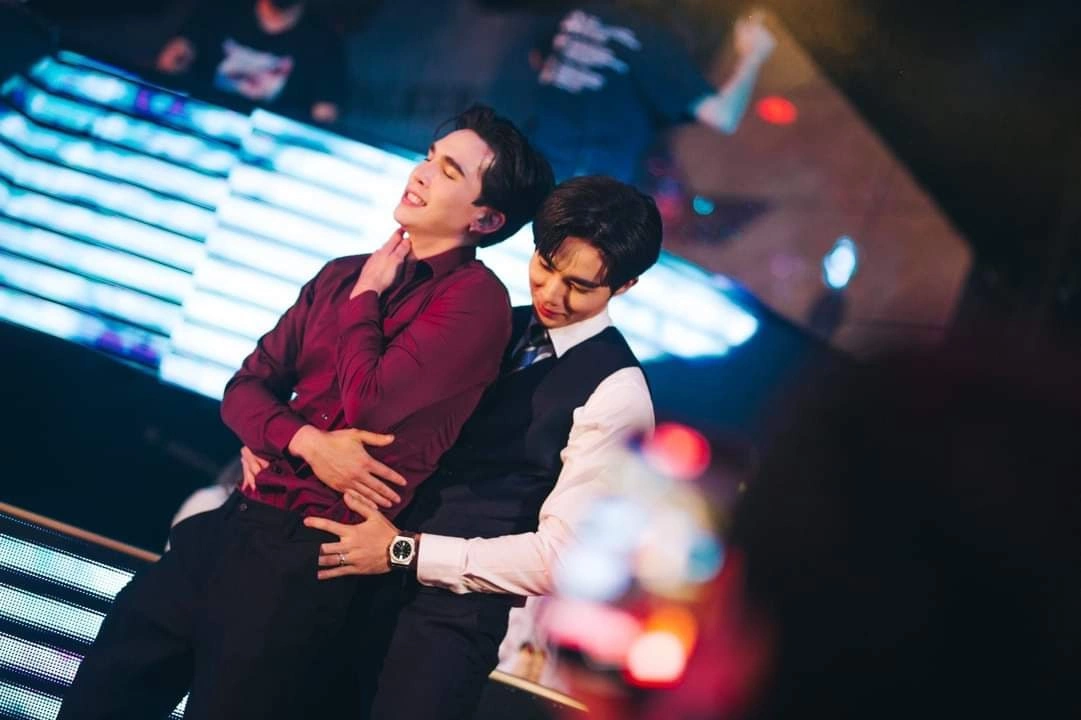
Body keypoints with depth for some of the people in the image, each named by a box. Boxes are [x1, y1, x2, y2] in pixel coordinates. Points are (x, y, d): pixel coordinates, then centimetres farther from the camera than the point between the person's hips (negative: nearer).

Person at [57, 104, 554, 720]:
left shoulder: (477, 299, -9)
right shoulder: (342, 274, 14)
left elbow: (368, 403, -17)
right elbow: (246, 387, 11)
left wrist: (365, 297, -2)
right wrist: (306, 442, -10)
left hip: (313, 554, -7)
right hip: (235, 522, 7)